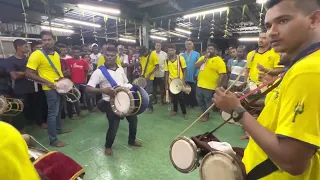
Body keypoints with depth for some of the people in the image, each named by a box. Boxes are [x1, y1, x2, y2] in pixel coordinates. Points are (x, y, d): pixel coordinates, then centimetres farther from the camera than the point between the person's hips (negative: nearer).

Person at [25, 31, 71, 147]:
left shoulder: (56, 54, 9)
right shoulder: (37, 54, -15)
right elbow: (28, 74, -17)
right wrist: (46, 81, -21)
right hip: (51, 88, -8)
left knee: (59, 110, 21)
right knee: (53, 113, -4)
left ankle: (59, 129, 40)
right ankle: (53, 140, 7)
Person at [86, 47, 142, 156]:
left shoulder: (120, 69, 5)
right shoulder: (99, 72, -13)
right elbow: (88, 88, -19)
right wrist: (103, 90, -34)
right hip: (111, 102, -6)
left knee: (133, 119, 15)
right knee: (113, 126, -5)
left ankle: (132, 140, 42)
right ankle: (108, 146, 28)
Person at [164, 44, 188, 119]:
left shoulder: (180, 58, -7)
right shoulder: (167, 60, 3)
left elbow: (184, 70, -3)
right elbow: (167, 72, 6)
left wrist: (183, 80, -10)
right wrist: (166, 84, 5)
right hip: (171, 82, 4)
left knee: (180, 98, 1)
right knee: (173, 98, 13)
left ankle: (184, 112, 17)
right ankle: (175, 110, 33)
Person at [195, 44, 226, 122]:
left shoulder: (218, 60, -9)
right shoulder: (202, 57, 12)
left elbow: (222, 74, -15)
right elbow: (196, 66, 1)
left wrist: (218, 86, -19)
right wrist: (204, 59, -9)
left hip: (210, 86, -6)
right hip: (200, 85, 6)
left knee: (208, 101, 10)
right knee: (200, 101, 18)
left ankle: (207, 115, 30)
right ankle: (204, 112, 39)